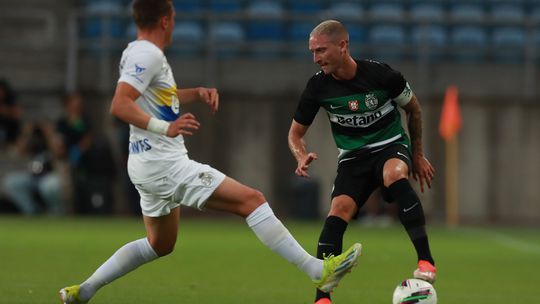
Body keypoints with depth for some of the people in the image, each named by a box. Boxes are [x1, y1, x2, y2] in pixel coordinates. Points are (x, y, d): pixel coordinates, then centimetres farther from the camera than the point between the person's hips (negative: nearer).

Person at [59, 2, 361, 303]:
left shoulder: (140, 53, 16)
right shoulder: (147, 55, -14)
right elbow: (119, 105, -27)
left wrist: (197, 93, 18)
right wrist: (164, 127, -39)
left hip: (151, 165, 11)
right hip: (165, 164, -11)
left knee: (160, 245, 25)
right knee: (252, 200, -13)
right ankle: (319, 270, -18)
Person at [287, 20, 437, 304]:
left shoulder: (381, 75, -17)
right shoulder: (318, 86, -10)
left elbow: (413, 108, 3)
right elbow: (296, 133, 4)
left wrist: (417, 155, 10)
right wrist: (302, 157, -19)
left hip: (391, 145, -2)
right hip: (353, 158, 2)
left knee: (394, 176, -37)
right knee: (338, 212, -22)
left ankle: (425, 260, -31)